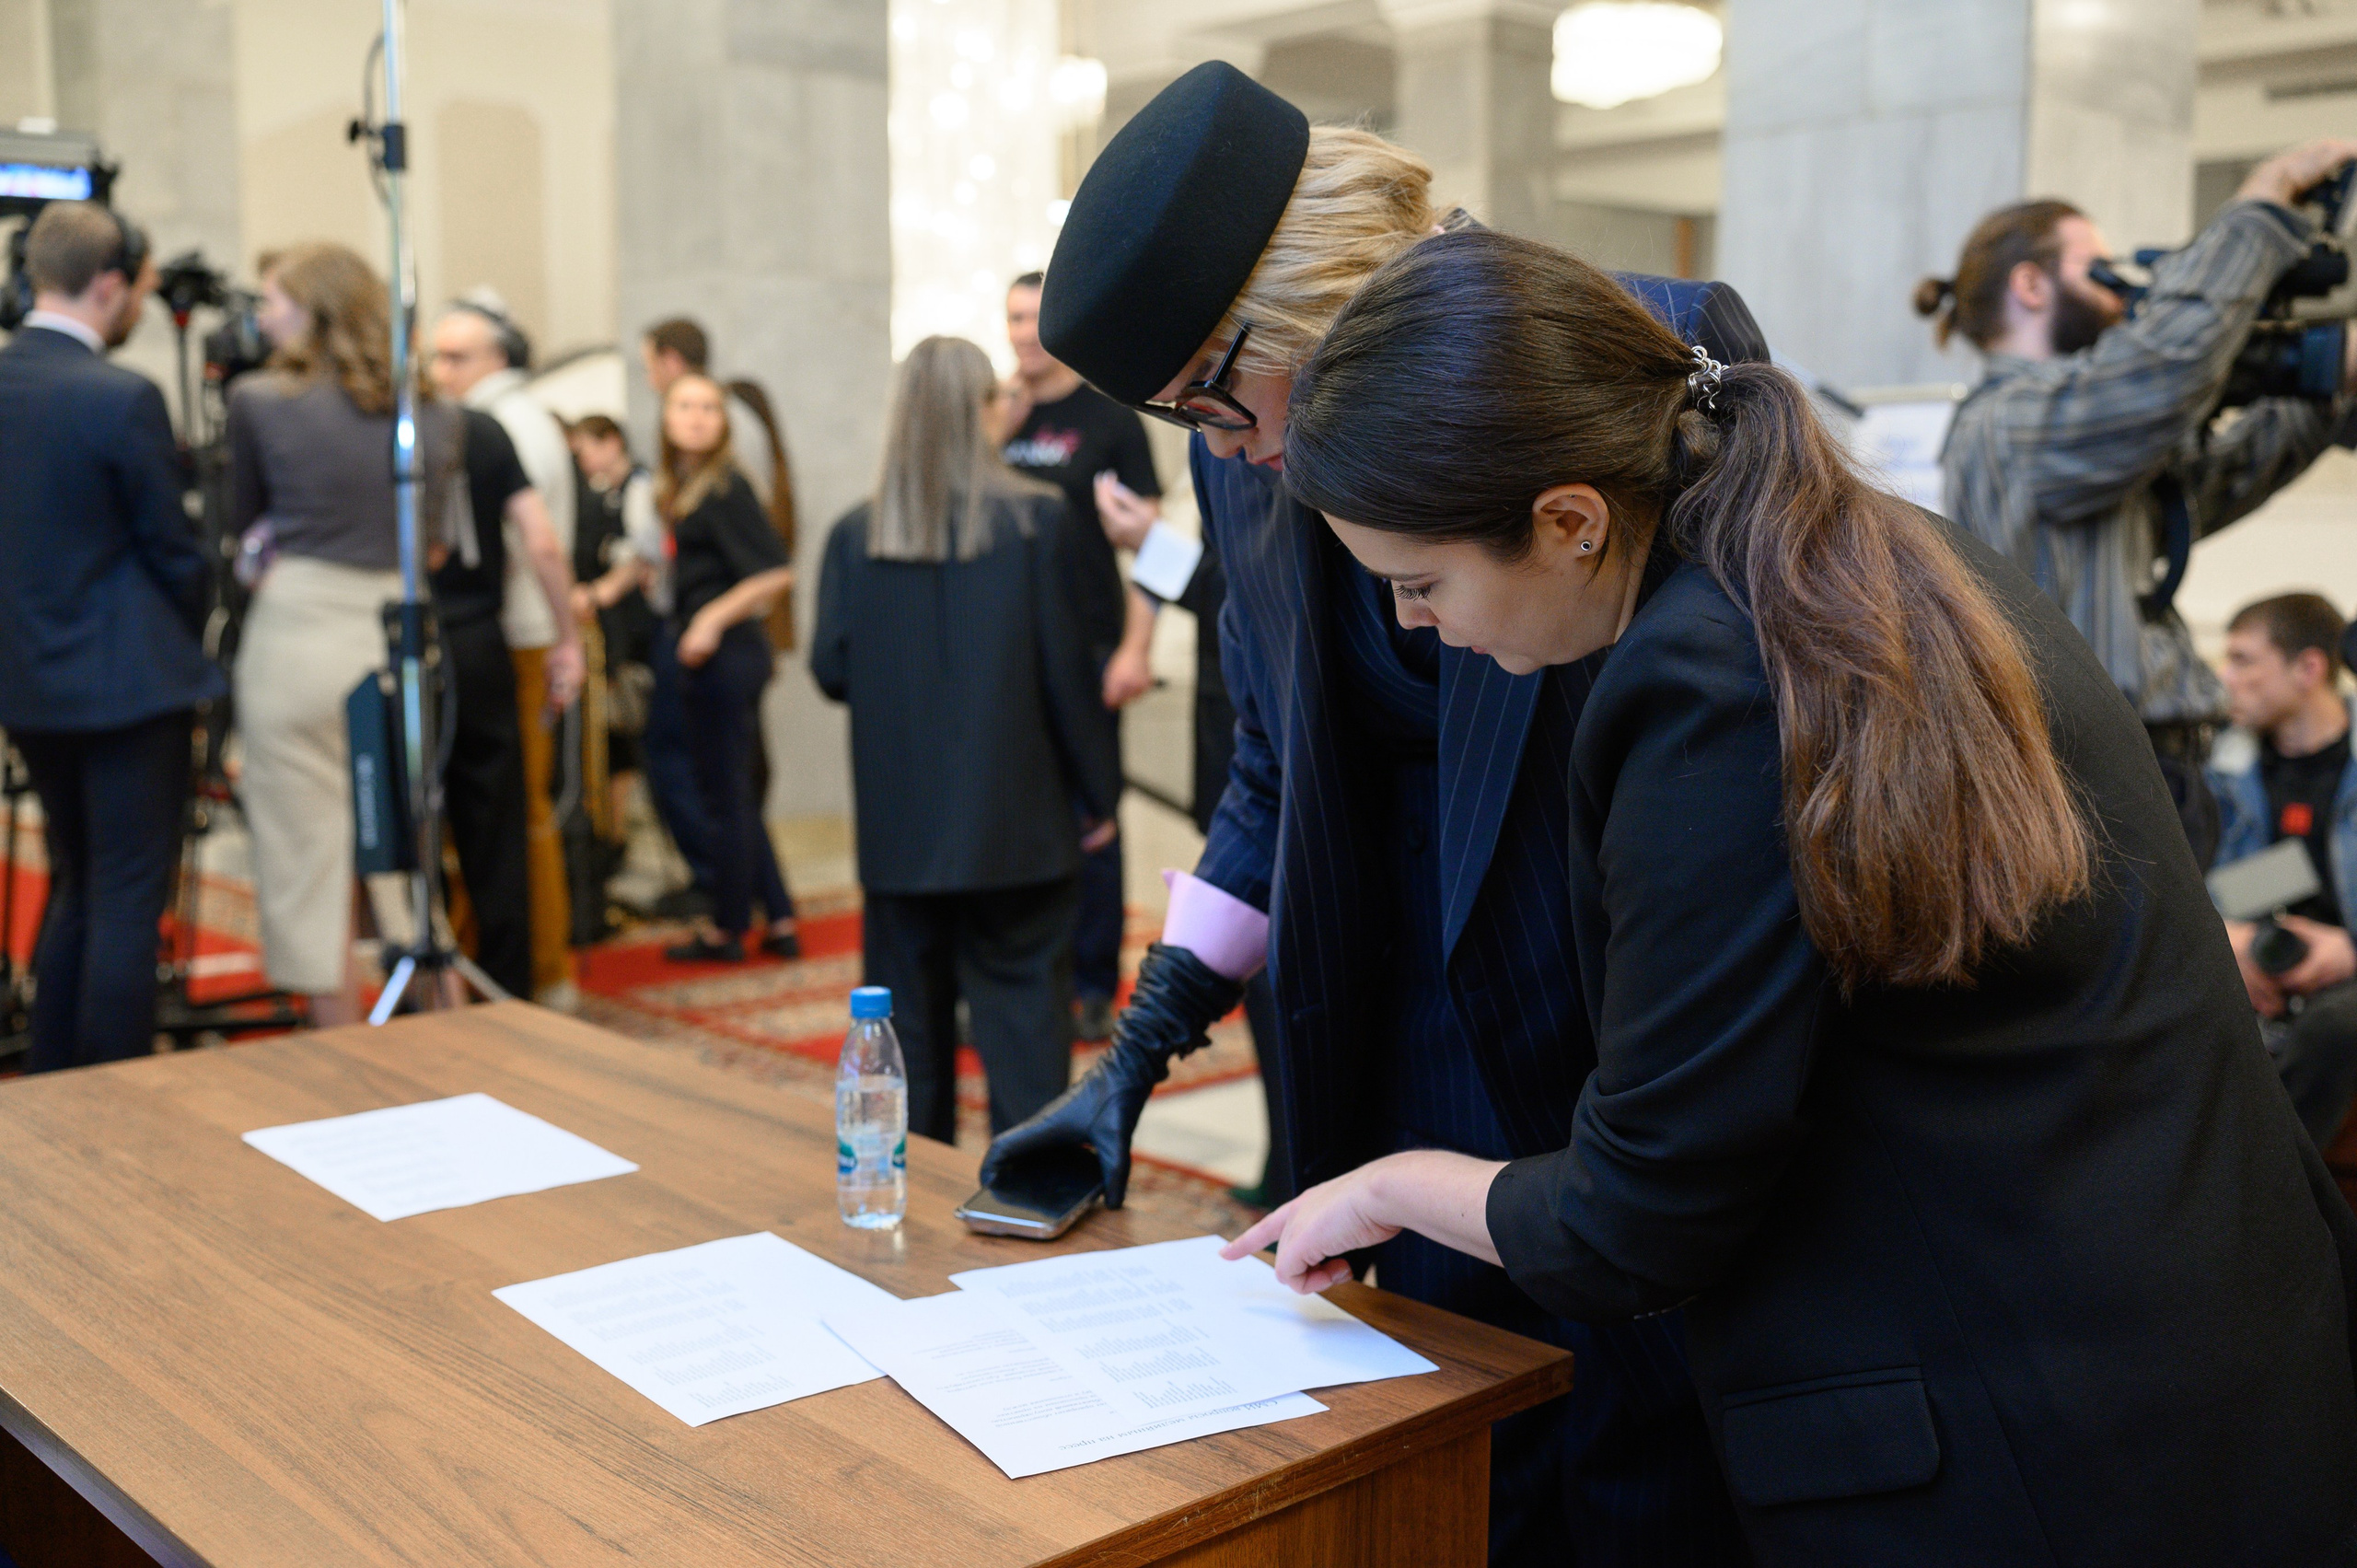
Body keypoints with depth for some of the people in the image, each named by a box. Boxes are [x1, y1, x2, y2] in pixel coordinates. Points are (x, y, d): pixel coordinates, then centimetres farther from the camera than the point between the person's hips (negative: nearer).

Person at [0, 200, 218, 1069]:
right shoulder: (123, 398, -16)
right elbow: (172, 549, -9)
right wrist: (188, 639, 9)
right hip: (128, 683, -7)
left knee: (75, 890, 19)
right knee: (129, 898, 0)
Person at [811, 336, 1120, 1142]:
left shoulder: (857, 533, -2)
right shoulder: (1037, 519, -8)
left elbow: (831, 670, 1)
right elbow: (1066, 668, -7)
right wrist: (1097, 789, 3)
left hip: (901, 826, 3)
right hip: (1015, 820, -2)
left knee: (912, 1005, 13)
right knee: (1023, 1009, 4)